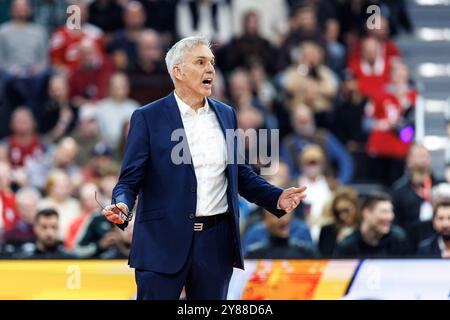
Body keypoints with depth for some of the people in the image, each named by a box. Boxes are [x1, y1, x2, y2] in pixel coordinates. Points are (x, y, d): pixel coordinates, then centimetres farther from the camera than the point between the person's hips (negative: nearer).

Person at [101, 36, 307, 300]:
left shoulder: (226, 115, 13)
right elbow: (130, 179, -3)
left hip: (215, 244, 4)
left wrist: (277, 198, 4)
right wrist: (122, 206, -25)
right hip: (164, 244, -4)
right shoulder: (148, 118, -1)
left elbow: (240, 174, 19)